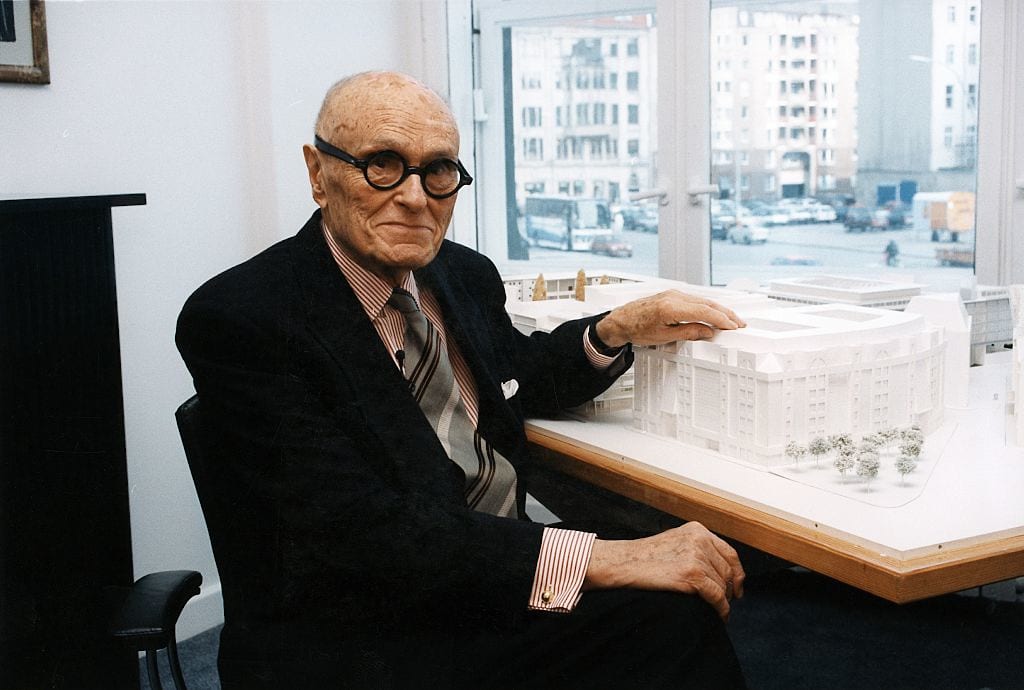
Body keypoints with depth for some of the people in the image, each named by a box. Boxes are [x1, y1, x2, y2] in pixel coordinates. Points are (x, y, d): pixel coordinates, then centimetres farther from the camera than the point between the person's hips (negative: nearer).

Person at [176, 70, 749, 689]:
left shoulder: (465, 274, 6)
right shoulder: (239, 319, -16)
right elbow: (361, 532, -25)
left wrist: (617, 330, 5)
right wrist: (594, 559, -30)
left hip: (501, 590, 7)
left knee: (680, 620, -21)